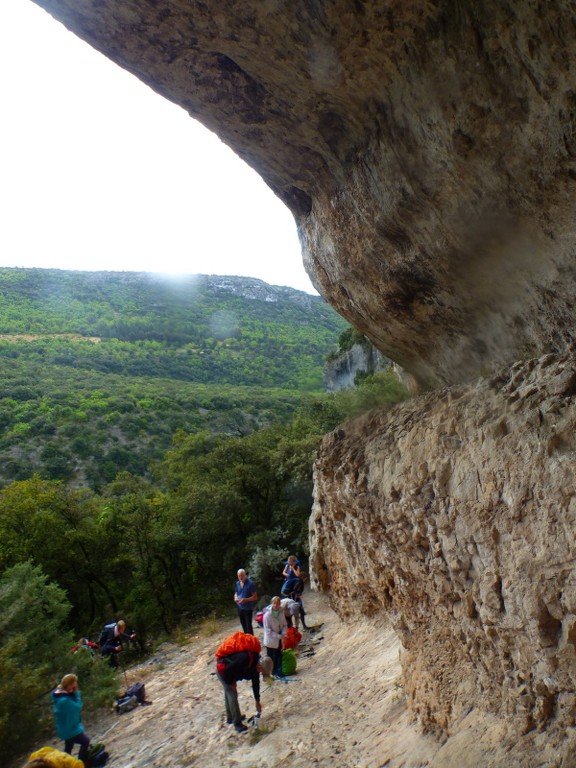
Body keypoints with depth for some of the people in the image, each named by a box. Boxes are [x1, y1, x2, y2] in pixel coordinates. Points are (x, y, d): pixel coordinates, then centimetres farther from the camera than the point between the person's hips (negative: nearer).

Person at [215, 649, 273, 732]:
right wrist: (231, 683, -14)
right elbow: (227, 670, -32)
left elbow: (256, 683, 6)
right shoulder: (245, 659, -36)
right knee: (233, 695, -7)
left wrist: (257, 701, 11)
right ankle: (237, 724, 2)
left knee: (229, 694, 23)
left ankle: (230, 718, 39)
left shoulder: (255, 664, -6)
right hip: (223, 671, -9)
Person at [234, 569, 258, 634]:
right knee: (243, 624, 17)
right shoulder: (237, 583, 3)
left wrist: (245, 599, -26)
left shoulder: (250, 583, -16)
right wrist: (236, 598, -6)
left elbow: (255, 597, -14)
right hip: (240, 607, 6)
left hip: (248, 608, -6)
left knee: (248, 625, -6)